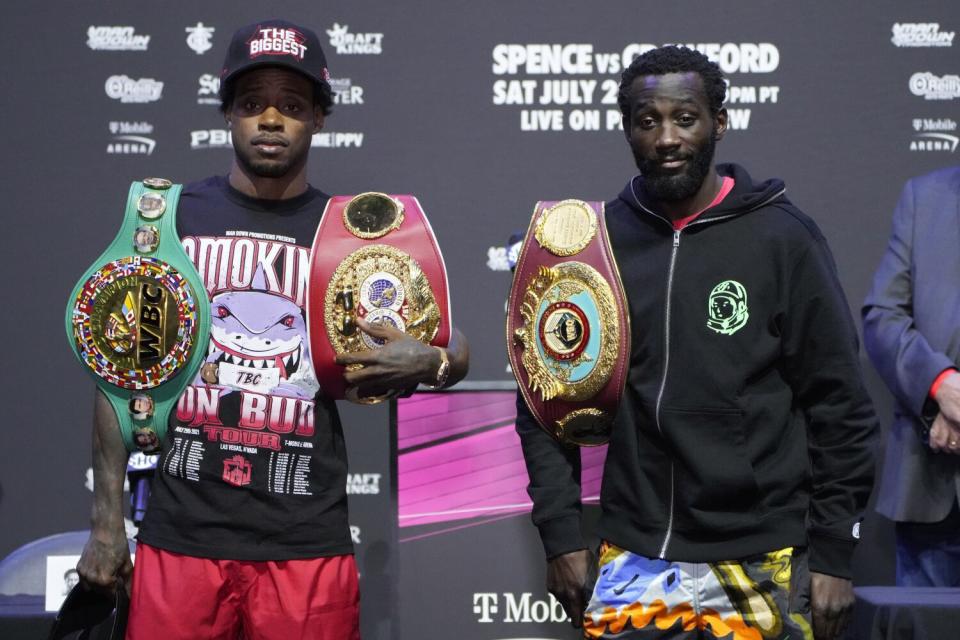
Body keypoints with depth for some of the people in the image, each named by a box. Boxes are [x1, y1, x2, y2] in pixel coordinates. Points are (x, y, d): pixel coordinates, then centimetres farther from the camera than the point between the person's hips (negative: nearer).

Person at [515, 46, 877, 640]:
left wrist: (833, 553, -5)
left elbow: (839, 405, -3)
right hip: (631, 563, 2)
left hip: (761, 567, -2)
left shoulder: (783, 238, -4)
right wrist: (561, 536, 1)